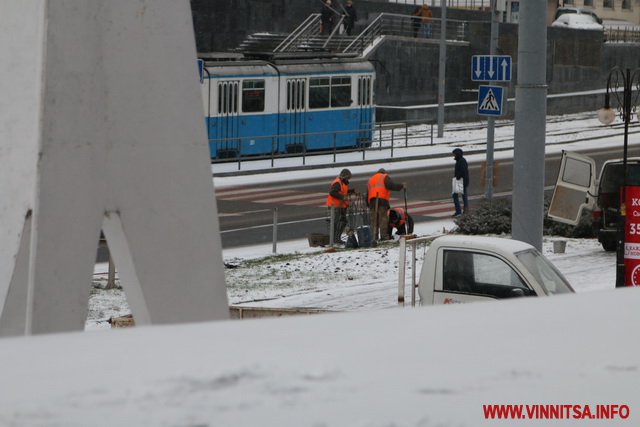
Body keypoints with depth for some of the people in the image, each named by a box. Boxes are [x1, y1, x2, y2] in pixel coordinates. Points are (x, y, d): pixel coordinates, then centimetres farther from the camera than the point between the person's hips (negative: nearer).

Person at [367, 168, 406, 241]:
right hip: (382, 200, -5)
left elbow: (367, 194, 24)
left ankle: (374, 238, -3)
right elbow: (391, 186, -7)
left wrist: (369, 205, 24)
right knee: (383, 220, -8)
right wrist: (401, 186, 3)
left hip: (371, 202, 5)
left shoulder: (371, 179, 28)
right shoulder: (385, 177, 10)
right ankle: (384, 237, -15)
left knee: (374, 221, 3)